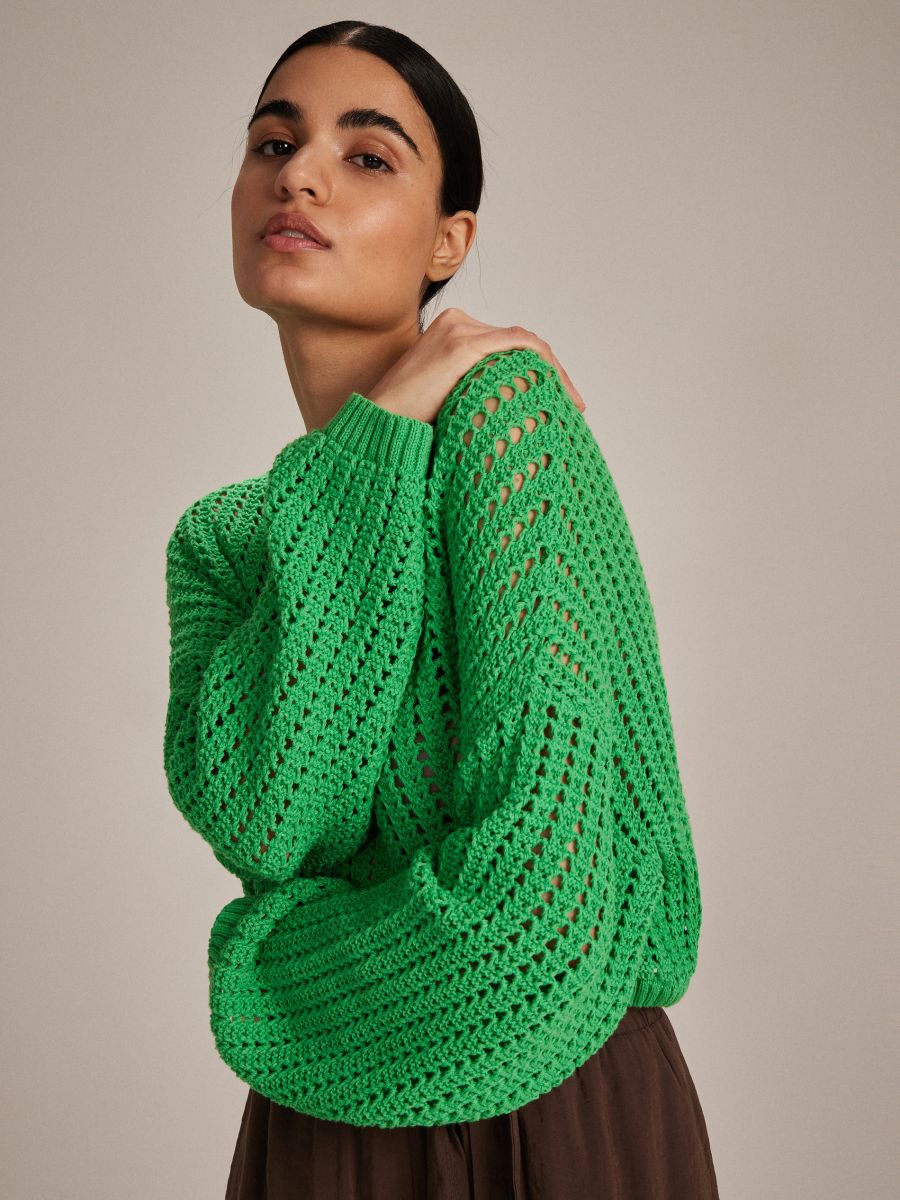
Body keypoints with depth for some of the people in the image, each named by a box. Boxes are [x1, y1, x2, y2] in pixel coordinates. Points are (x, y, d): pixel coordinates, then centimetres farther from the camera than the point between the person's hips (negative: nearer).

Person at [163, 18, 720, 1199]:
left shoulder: (500, 398, -16)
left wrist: (264, 973, -8)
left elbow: (531, 879, -25)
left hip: (545, 1094, -5)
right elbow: (252, 818, -18)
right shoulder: (218, 536, 2)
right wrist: (373, 438, -18)